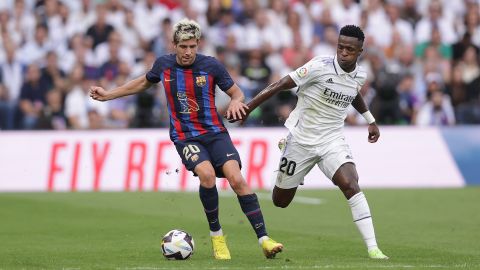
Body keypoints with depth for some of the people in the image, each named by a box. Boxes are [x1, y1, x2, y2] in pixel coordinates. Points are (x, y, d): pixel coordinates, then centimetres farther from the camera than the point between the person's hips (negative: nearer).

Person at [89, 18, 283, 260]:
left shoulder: (211, 66, -7)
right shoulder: (163, 64, 0)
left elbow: (236, 92, 3)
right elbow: (143, 82, 21)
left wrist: (236, 102, -21)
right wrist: (108, 95, 22)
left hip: (215, 132, 0)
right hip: (185, 137, 0)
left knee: (236, 179, -20)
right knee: (207, 174, -28)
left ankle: (264, 239, -16)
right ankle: (216, 236, -9)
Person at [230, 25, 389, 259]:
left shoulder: (360, 76, -1)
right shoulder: (320, 67, -19)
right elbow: (281, 85, -17)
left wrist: (370, 120, 30)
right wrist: (247, 107, -18)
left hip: (332, 141, 3)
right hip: (301, 140, -2)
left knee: (350, 185, -24)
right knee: (281, 201, 10)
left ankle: (372, 247, -25)